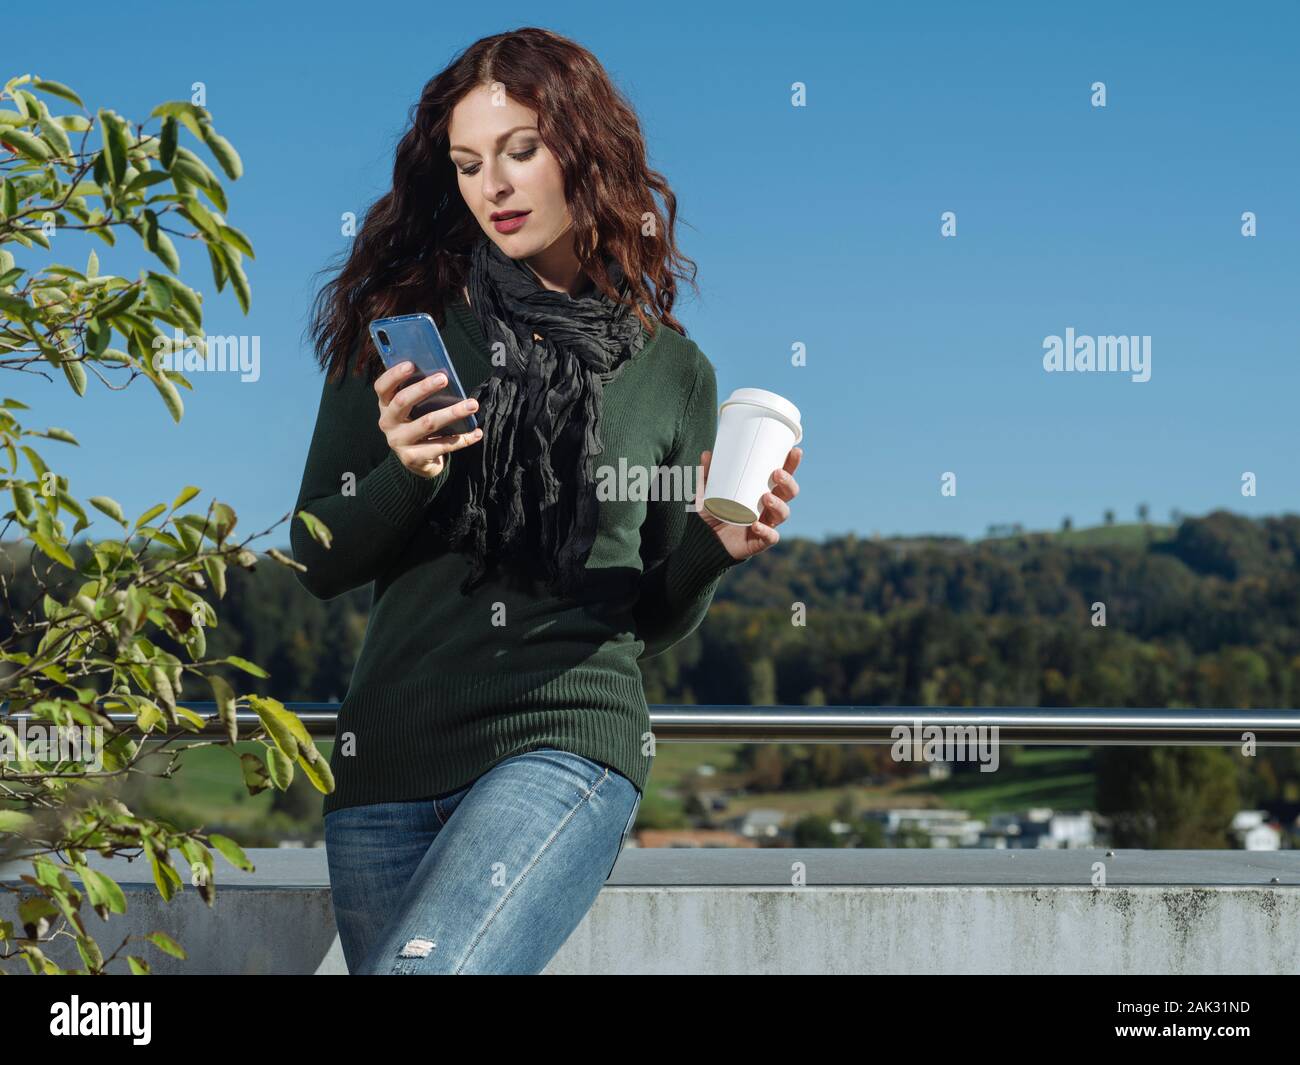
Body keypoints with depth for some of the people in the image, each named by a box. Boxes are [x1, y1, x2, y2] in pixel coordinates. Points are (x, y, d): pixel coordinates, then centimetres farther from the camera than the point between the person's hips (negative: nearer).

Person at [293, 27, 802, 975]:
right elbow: (318, 561, 7)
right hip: (390, 751, 3)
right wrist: (405, 474, -11)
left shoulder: (673, 371, 8)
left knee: (426, 967, -28)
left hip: (569, 736, -3)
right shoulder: (402, 327, 7)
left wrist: (713, 550, -6)